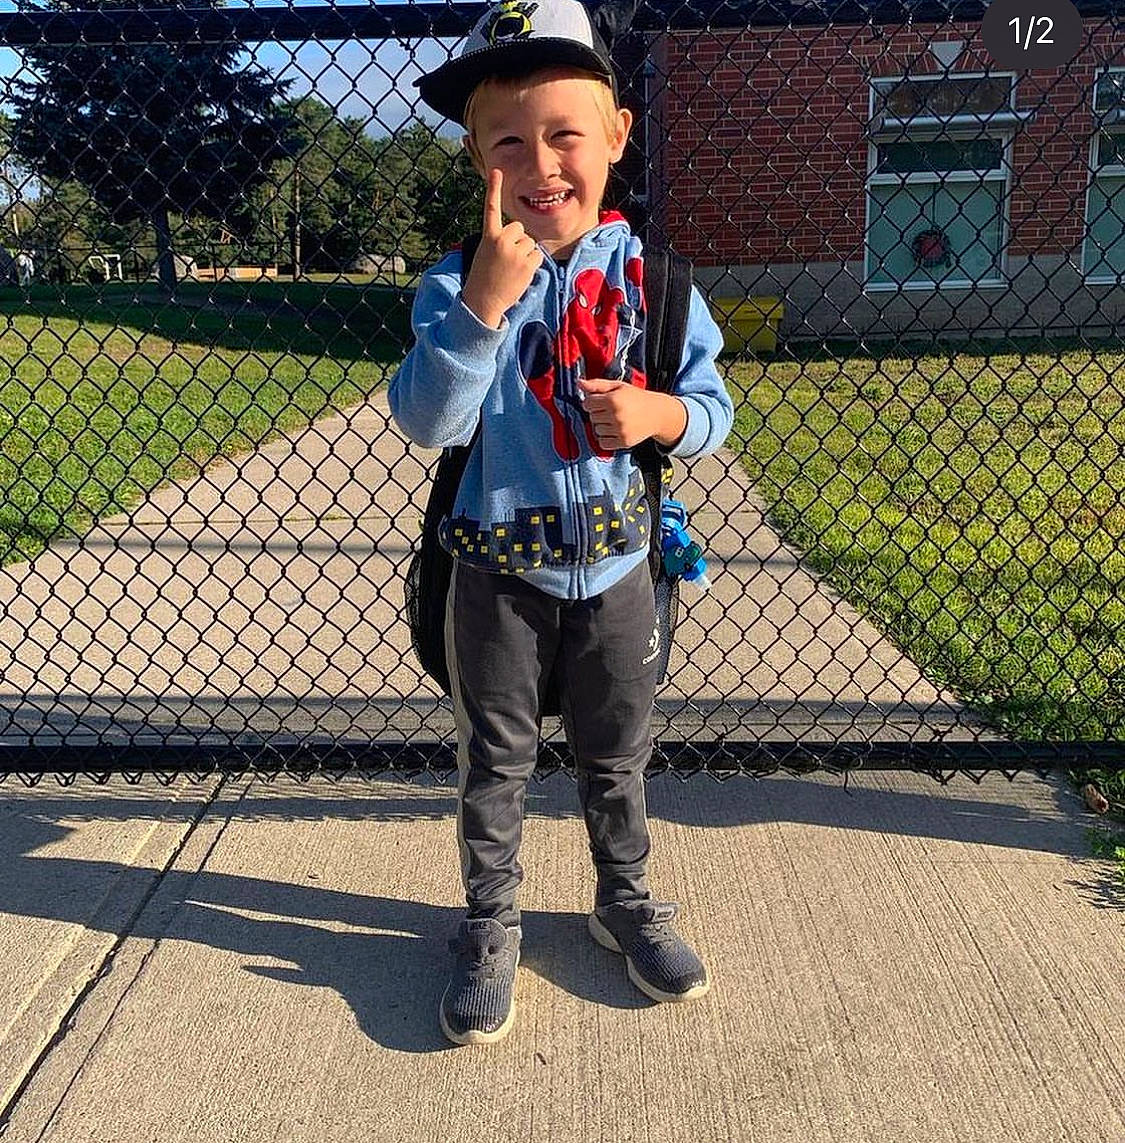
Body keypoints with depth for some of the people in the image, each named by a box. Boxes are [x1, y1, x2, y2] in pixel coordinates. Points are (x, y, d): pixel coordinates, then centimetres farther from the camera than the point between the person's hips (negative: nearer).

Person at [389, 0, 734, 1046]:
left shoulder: (647, 272, -5)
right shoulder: (458, 280, -10)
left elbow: (711, 403, -1)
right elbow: (427, 422, -22)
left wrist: (663, 415, -23)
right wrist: (487, 298, -32)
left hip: (615, 564, 2)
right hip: (498, 568, -1)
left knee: (616, 752, 18)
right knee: (495, 759, 13)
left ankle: (625, 900, 42)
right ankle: (489, 927, 35)